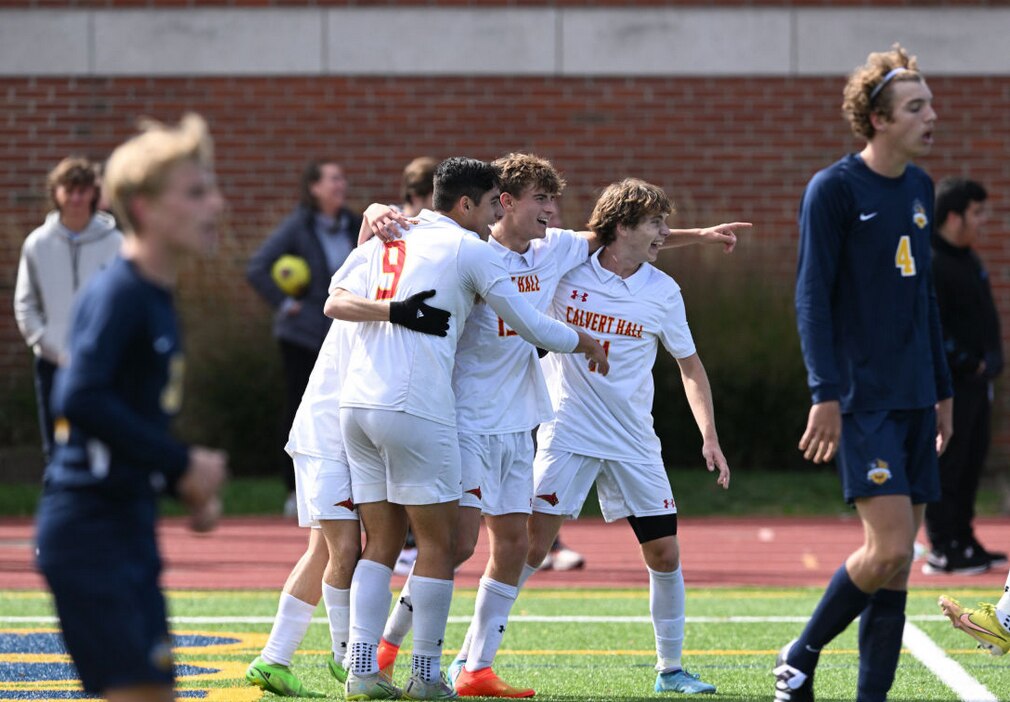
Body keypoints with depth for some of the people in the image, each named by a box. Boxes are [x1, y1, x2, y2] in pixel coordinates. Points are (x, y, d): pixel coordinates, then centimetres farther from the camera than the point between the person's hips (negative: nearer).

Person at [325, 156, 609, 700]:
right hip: (416, 407, -6)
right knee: (438, 542, 3)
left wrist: (389, 308, 8)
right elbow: (530, 325, 6)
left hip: (356, 403, 6)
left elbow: (336, 302, 10)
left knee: (382, 542, 9)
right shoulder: (467, 248, 1)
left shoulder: (385, 241, 19)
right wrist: (586, 343, 22)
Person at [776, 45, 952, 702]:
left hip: (914, 399, 7)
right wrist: (826, 393, -17)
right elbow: (812, 296, -11)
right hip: (863, 397, -7)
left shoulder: (920, 187, 14)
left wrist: (942, 388, 21)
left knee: (897, 561, 4)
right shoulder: (834, 189, -9)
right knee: (890, 546, -14)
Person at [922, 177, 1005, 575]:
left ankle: (962, 540, 22)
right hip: (948, 382, -10)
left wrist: (990, 360, 14)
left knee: (971, 462, 14)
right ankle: (943, 549, 0)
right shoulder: (930, 265, -16)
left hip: (974, 380, 10)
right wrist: (967, 363, -18)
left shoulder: (967, 260, 15)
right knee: (946, 464, -4)